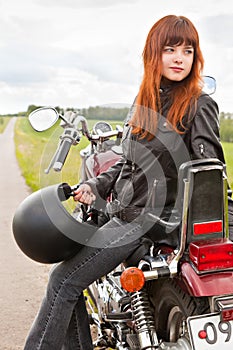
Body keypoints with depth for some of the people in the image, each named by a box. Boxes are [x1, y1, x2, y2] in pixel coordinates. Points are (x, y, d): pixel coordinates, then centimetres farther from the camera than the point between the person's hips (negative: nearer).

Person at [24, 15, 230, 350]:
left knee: (65, 280, -11)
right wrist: (97, 186, 7)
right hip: (125, 211, 7)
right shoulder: (144, 102, 14)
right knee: (64, 273, 6)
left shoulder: (200, 105, -6)